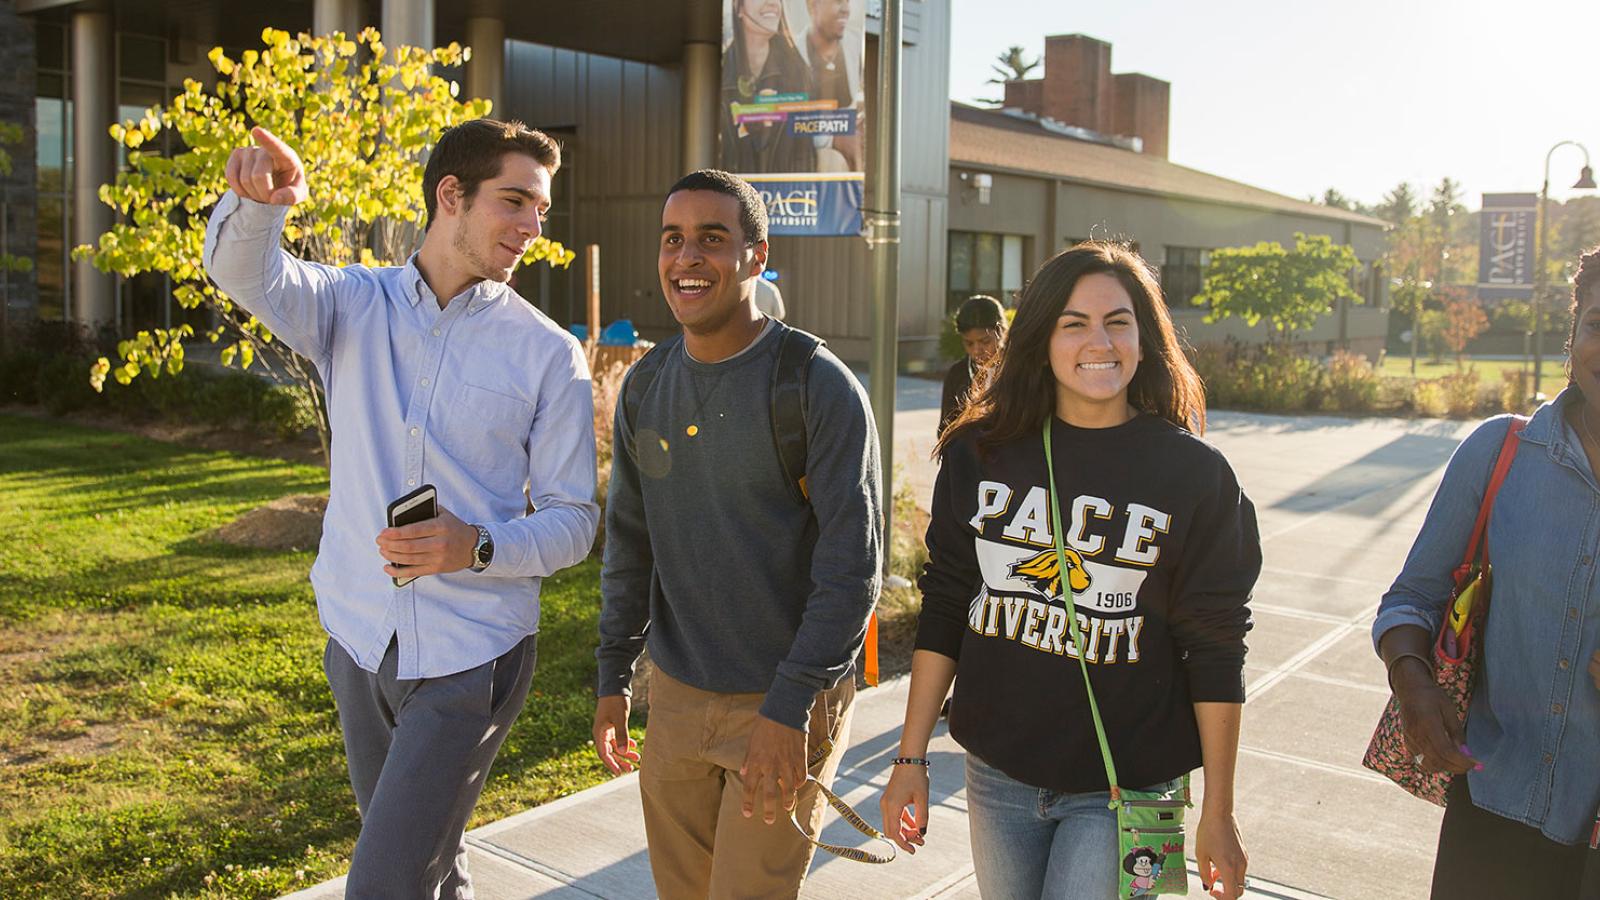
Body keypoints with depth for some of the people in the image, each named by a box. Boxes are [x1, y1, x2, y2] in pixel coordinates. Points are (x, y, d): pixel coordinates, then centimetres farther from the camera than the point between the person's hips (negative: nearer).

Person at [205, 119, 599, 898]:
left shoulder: (548, 354, -7)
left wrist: (478, 547, -23)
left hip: (471, 656, -3)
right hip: (360, 637, 4)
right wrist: (257, 199, -41)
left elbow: (573, 518, -5)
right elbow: (244, 273, -19)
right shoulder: (356, 306, 0)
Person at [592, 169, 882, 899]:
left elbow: (852, 566, -17)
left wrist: (788, 708, -20)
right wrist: (613, 676, 10)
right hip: (675, 699, 6)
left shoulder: (820, 387, -15)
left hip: (786, 704, -5)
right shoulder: (645, 387, 3)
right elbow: (629, 542, 11)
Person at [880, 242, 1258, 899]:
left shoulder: (1195, 475, -8)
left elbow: (1215, 651, -5)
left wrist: (1218, 814, -3)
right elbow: (944, 608, 2)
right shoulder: (981, 453, -2)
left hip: (1121, 793, -2)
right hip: (997, 773, 3)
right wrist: (910, 759, 1)